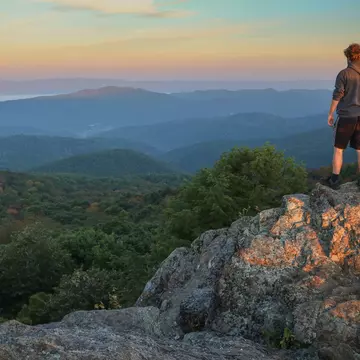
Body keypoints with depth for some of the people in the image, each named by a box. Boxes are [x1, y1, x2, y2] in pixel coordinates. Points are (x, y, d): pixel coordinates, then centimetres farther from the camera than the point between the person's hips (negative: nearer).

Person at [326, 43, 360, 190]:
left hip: (346, 117, -4)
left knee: (338, 149, 9)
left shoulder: (343, 74, -9)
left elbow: (337, 96, -11)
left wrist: (330, 114, 0)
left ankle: (335, 180, 10)